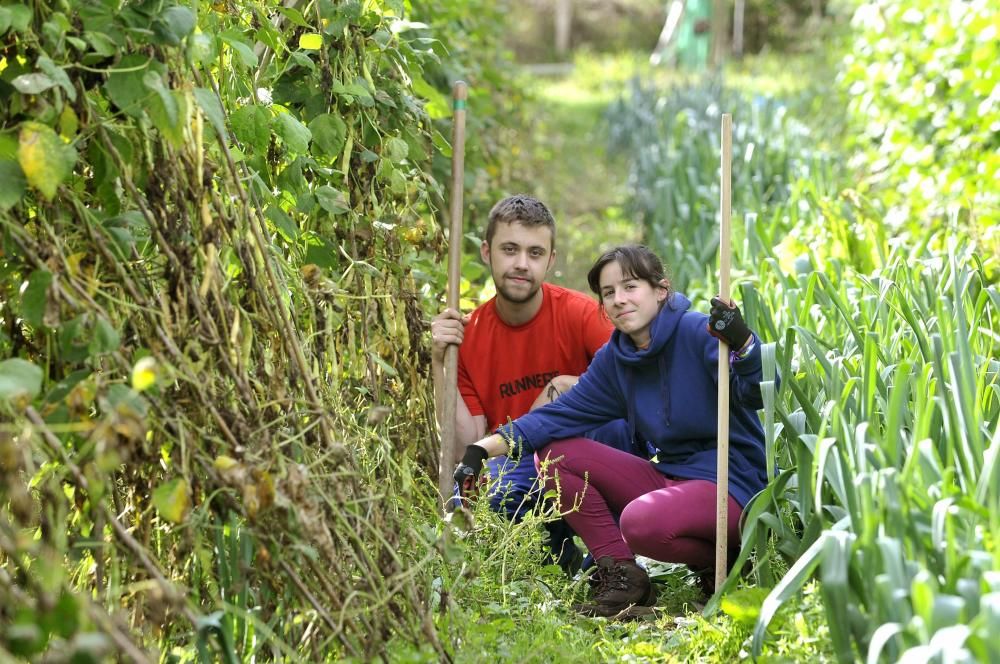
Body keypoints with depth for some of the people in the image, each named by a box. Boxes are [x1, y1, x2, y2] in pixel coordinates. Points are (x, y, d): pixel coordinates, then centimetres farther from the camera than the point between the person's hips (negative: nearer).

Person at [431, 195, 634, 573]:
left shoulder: (578, 313, -12)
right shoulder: (467, 336, -4)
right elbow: (466, 449, -8)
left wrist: (570, 389, -28)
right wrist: (440, 363, -15)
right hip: (520, 467, 2)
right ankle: (558, 545, 2)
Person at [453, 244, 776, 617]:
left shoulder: (698, 333, -14)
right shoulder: (614, 359, 7)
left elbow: (755, 394, -26)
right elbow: (560, 415, 3)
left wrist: (741, 343, -48)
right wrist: (483, 449, -9)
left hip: (732, 485, -8)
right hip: (668, 475, 8)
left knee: (641, 521, -37)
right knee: (554, 454, -1)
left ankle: (723, 561, -5)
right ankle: (621, 576, -8)